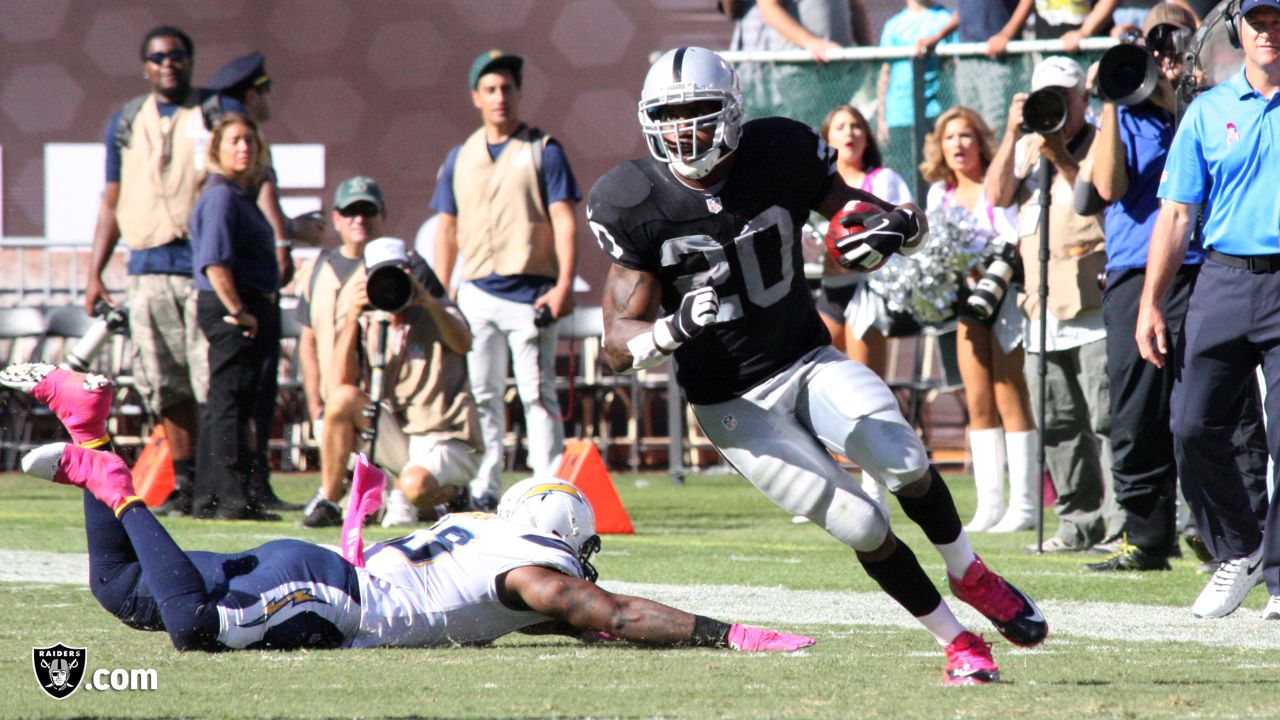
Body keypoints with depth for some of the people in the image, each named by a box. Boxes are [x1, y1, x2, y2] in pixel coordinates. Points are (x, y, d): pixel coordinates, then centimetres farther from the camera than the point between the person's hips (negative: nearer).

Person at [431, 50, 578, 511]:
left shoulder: (542, 151, 2)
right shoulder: (460, 159, 14)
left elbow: (564, 221, -4)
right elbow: (447, 231, 17)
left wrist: (564, 285, -16)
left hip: (530, 294, -4)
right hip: (476, 295, 4)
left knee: (537, 395, -7)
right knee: (481, 396, 7)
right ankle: (483, 489, 13)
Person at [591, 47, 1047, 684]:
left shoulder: (779, 156, -8)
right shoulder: (636, 205, -12)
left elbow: (856, 209, 4)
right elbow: (618, 344, -12)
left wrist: (896, 229, -22)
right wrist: (676, 327, -33)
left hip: (810, 365, 2)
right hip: (733, 405, -2)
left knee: (904, 463, -24)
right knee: (863, 527, -14)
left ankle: (968, 575, 4)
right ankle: (955, 643, 2)